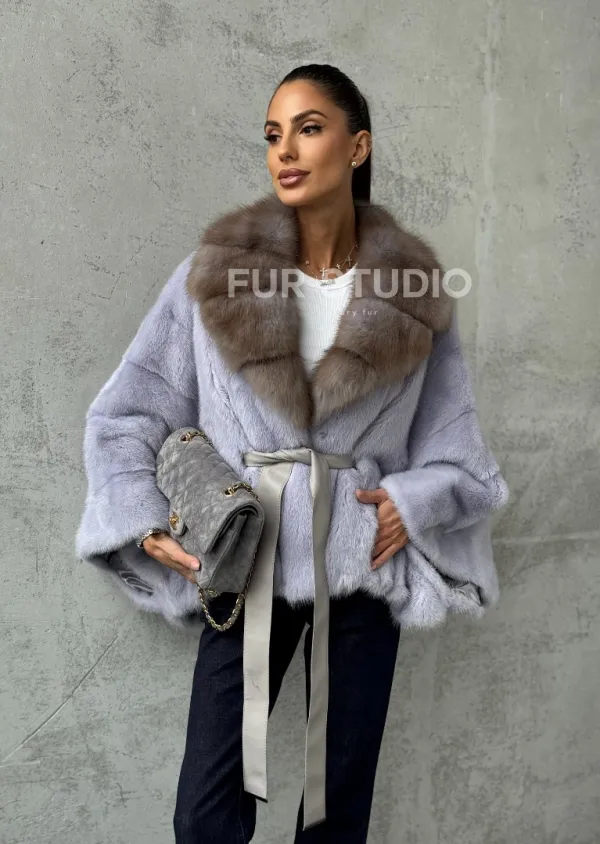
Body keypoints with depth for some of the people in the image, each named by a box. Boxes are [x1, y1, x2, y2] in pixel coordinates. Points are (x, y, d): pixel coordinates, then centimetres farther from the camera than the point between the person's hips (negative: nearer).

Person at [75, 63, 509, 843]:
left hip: (363, 573, 1)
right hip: (248, 569, 0)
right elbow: (122, 416, 2)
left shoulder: (416, 290, -1)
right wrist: (149, 527, -8)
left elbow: (456, 442, 7)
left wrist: (414, 501, -11)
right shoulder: (216, 272, -3)